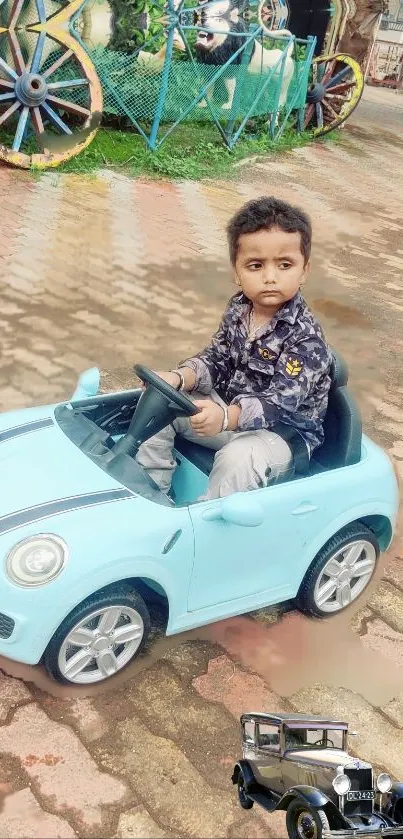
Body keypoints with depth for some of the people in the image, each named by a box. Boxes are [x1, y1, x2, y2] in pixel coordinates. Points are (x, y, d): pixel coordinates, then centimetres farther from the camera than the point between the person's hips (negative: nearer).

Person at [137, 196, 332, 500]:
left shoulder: (306, 337, -25)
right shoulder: (238, 308, -3)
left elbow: (280, 401, -33)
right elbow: (216, 359, 3)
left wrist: (226, 417, -50)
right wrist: (178, 378, -18)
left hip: (284, 429, -7)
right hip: (232, 407, 7)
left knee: (238, 458, -37)